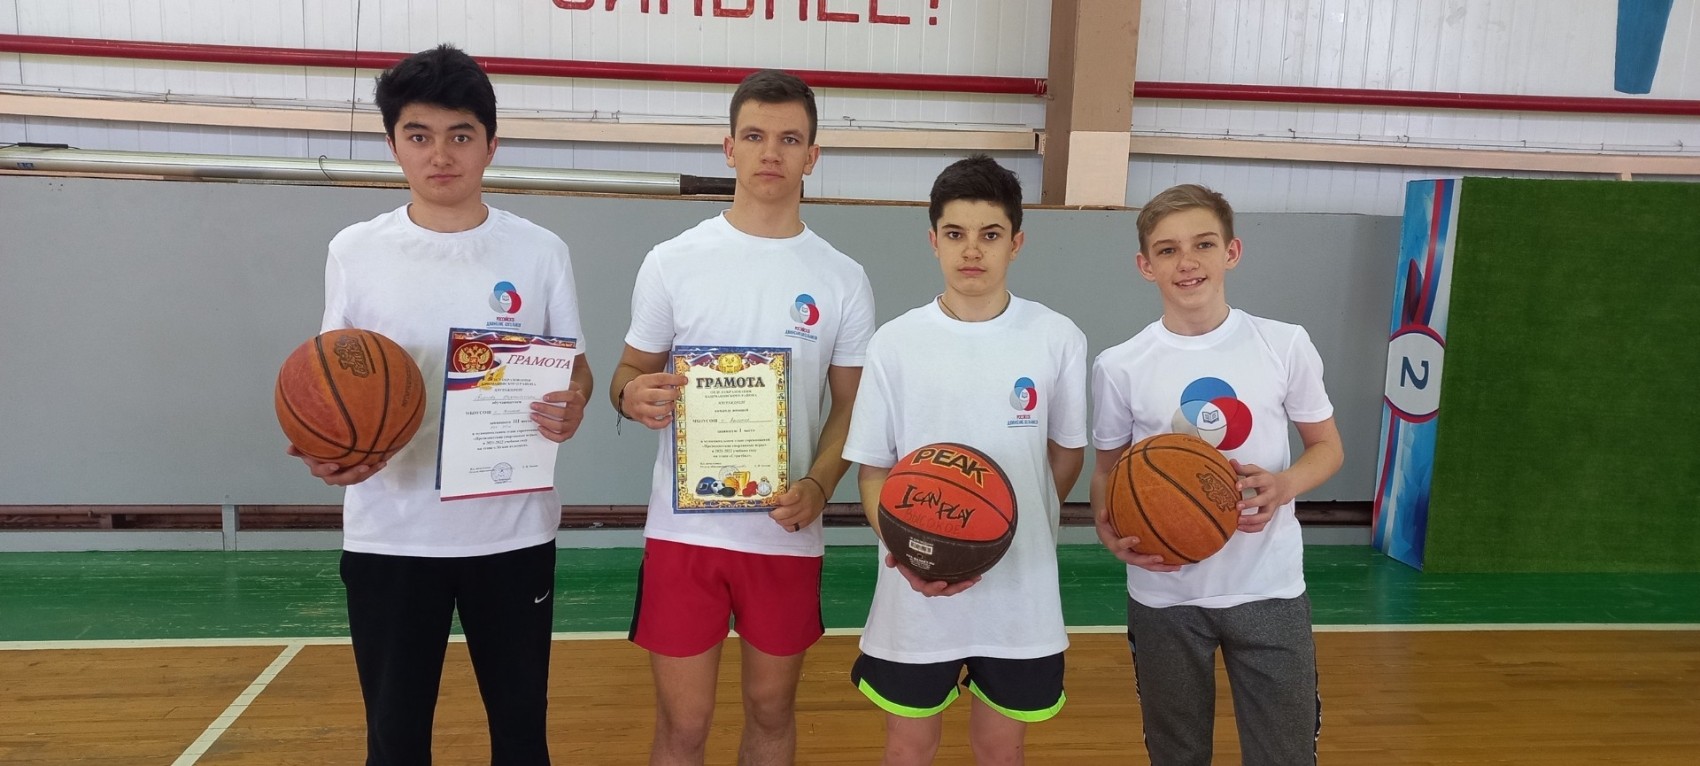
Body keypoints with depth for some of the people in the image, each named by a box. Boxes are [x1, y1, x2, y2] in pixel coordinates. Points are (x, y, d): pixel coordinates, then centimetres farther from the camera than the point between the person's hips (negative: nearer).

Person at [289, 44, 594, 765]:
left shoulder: (540, 251, 0)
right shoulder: (353, 251, 1)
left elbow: (574, 367, 6)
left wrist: (573, 406, -17)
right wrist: (322, 447, -15)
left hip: (514, 531, 0)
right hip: (390, 535, 0)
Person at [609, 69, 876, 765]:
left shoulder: (843, 279, 1)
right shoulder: (672, 262, -1)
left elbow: (851, 402, 6)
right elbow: (630, 375, 7)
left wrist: (818, 485, -12)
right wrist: (632, 396, -18)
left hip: (788, 534, 1)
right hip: (684, 529, -1)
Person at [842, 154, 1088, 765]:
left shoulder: (1059, 339, -5)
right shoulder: (895, 343, -6)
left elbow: (1068, 451, 9)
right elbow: (873, 468, -2)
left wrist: (1022, 531, 11)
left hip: (1021, 594, 1)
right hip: (915, 595, 0)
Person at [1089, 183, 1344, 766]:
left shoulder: (1286, 346, -6)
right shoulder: (1119, 367, -7)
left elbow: (1326, 447, 6)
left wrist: (1283, 486, -16)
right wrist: (1109, 530, -16)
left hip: (1269, 590, 0)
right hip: (1164, 596, 0)